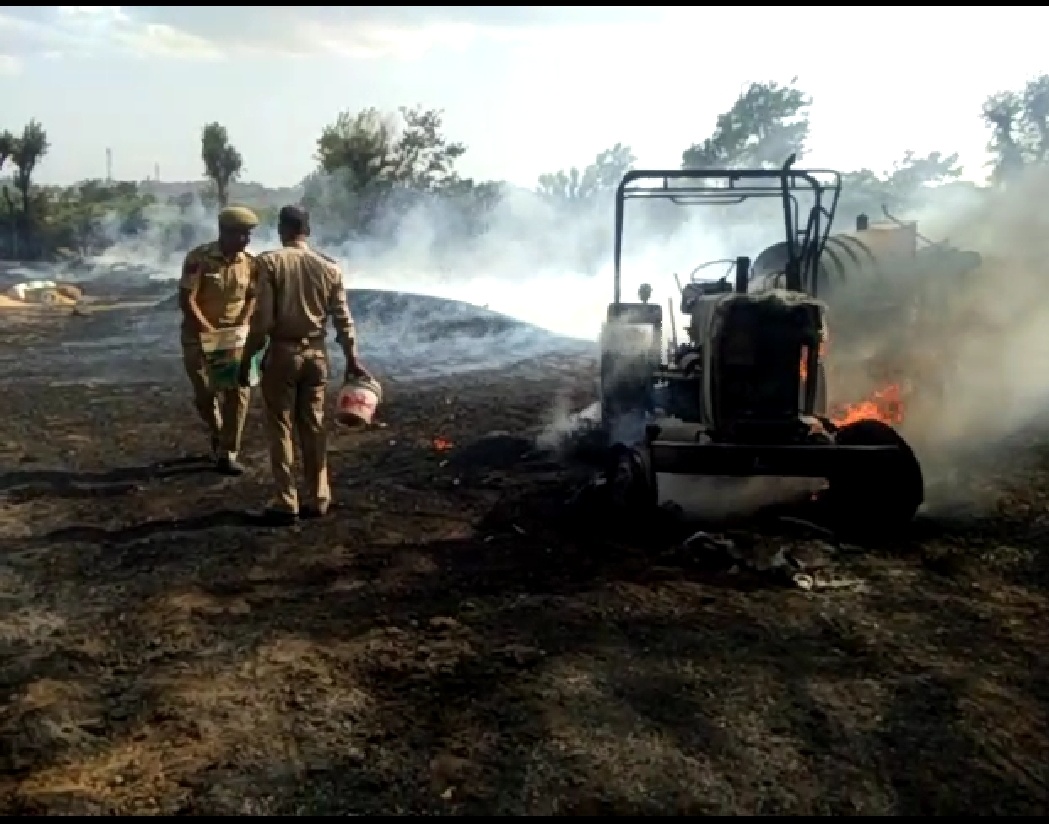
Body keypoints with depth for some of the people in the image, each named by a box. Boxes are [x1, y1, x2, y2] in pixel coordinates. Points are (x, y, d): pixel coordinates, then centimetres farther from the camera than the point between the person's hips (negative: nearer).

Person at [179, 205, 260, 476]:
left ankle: (227, 453, 0)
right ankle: (218, 434, 31)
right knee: (205, 394, 0)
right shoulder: (198, 258, -16)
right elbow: (186, 301, -17)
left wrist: (241, 325, -10)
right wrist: (210, 331, -21)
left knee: (239, 392, -8)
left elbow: (252, 298, 7)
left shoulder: (249, 263, -3)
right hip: (199, 336, -3)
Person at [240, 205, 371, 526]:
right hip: (316, 353, 4)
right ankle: (318, 499, 16)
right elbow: (342, 318, 3)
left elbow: (262, 318, -13)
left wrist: (247, 358, -5)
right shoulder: (328, 266, 3)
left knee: (281, 428, 5)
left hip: (282, 353, -4)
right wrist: (352, 358, 11)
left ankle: (286, 503, 7)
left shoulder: (268, 261, -8)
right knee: (314, 427, 11)